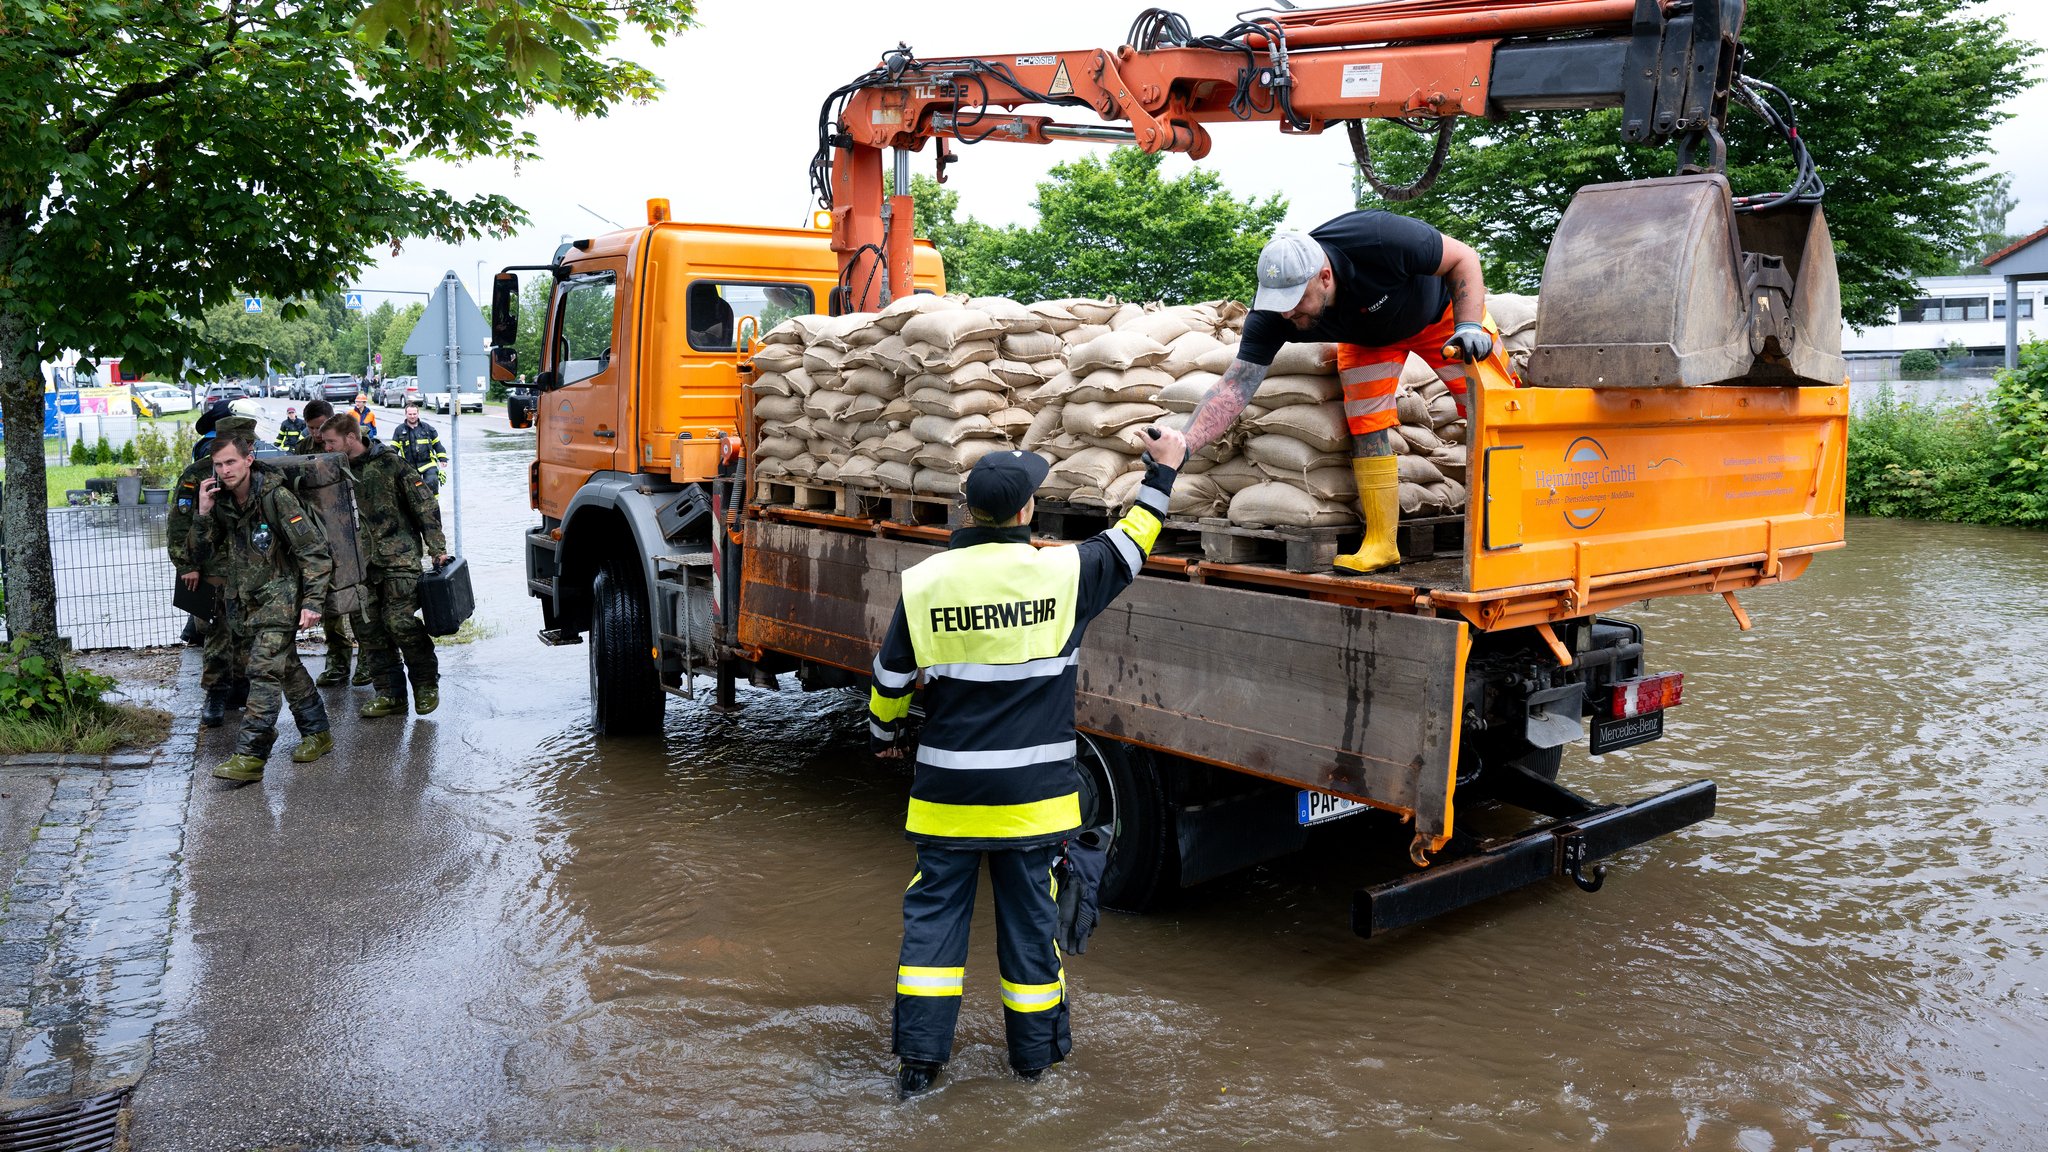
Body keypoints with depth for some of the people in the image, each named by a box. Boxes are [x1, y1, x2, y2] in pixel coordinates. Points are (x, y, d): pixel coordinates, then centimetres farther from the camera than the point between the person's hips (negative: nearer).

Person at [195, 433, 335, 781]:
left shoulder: (276, 496, -17)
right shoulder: (221, 501, 2)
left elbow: (314, 550, -17)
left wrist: (312, 601, -21)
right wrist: (203, 514, -9)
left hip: (279, 598, -7)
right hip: (244, 599, 7)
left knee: (264, 671, -13)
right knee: (287, 667, 15)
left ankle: (250, 756, -14)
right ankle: (318, 733, 27)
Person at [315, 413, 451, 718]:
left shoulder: (388, 463, -6)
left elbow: (425, 505, -5)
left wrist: (437, 549, -8)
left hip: (399, 557, -6)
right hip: (361, 563, 6)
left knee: (400, 620, -13)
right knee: (367, 627, 2)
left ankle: (426, 683, 6)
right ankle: (390, 694, 10)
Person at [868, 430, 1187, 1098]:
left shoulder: (924, 582, -7)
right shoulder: (1063, 572, -11)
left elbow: (891, 679, 4)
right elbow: (1130, 544, 8)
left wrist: (884, 734, 23)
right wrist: (1162, 473, 21)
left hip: (948, 792, 1)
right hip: (1032, 792, 0)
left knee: (934, 911, 11)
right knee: (1029, 914, 12)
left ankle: (919, 1053, 12)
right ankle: (1035, 1049, 27)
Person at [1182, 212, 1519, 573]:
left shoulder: (1378, 240, -43)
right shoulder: (1271, 314, -33)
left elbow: (1464, 258, -27)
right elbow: (1235, 388, -35)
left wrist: (1469, 326, -40)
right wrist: (1184, 446, -47)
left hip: (1440, 308, -2)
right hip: (1367, 337, 2)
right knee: (1366, 423, -15)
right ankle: (1381, 545, -7)